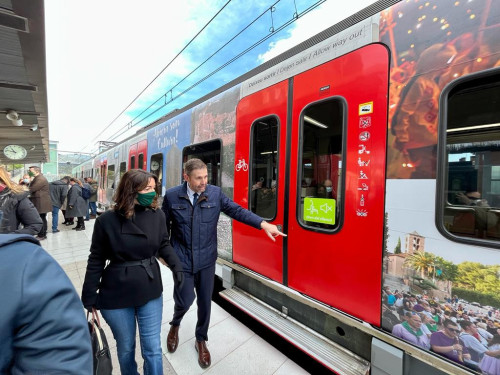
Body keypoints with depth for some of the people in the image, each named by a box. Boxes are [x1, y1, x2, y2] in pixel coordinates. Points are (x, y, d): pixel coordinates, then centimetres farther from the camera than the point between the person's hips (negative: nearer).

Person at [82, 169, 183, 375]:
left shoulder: (157, 215, -10)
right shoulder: (107, 220, -14)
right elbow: (96, 261, -5)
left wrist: (176, 266, -12)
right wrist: (89, 296, -1)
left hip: (150, 293, 1)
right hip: (116, 296, -1)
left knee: (153, 349, 13)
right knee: (125, 348, 23)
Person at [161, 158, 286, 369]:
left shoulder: (215, 194, -8)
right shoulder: (172, 196, -8)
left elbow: (237, 211, -11)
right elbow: (163, 226, 3)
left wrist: (264, 224, -21)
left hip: (206, 260, 1)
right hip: (181, 260, -1)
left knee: (205, 302, 14)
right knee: (184, 300, 8)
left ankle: (201, 340, 42)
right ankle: (175, 325, 46)